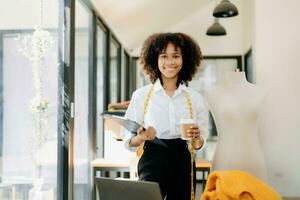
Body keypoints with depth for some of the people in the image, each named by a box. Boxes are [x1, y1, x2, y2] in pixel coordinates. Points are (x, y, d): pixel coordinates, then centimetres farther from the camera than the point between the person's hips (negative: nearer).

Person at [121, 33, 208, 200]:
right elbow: (128, 140, 3)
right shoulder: (141, 95, 1)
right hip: (153, 162, -2)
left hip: (184, 163, 3)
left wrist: (196, 138, -9)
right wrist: (142, 137, -17)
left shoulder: (195, 98, 7)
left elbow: (200, 143, 12)